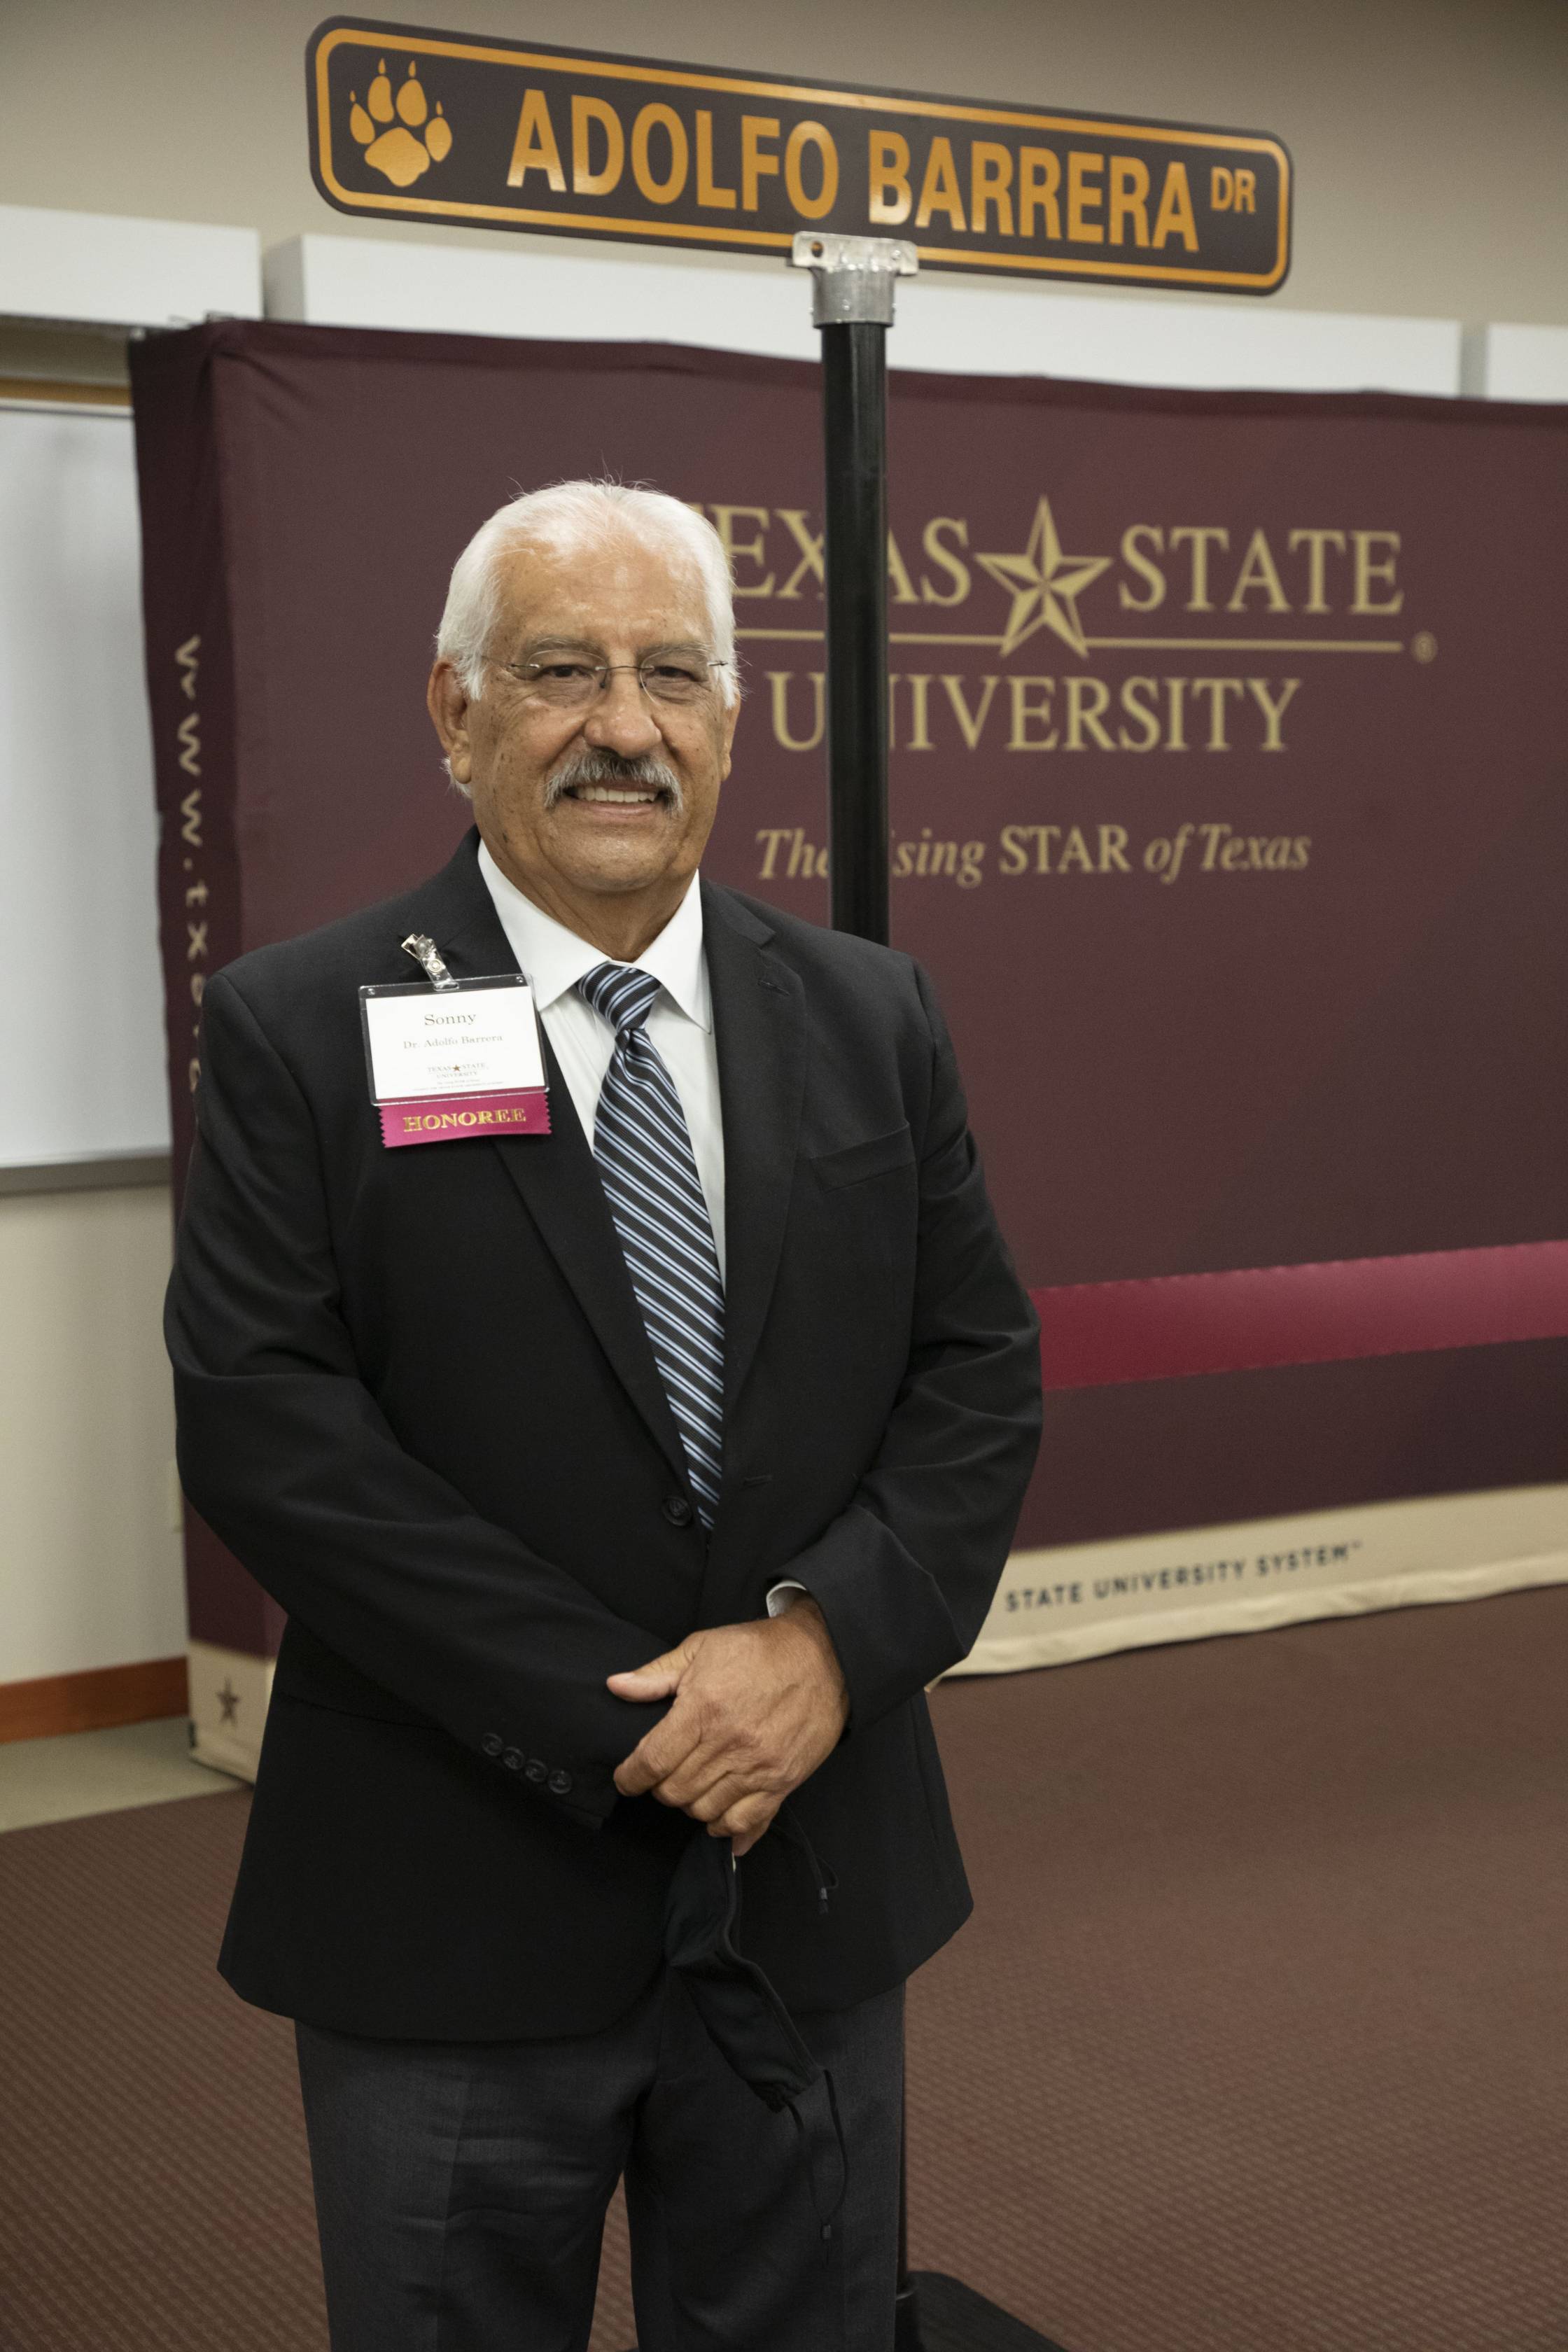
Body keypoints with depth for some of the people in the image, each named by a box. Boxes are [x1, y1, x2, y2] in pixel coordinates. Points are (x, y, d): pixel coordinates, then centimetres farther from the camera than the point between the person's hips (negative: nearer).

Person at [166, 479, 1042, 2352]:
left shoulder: (872, 1019, 5)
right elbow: (259, 1423, -14)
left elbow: (982, 1372, 3)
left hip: (813, 1896, 4)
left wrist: (829, 1638, -15)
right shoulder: (298, 1033, -7)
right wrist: (616, 1720, -18)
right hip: (456, 1918, -3)